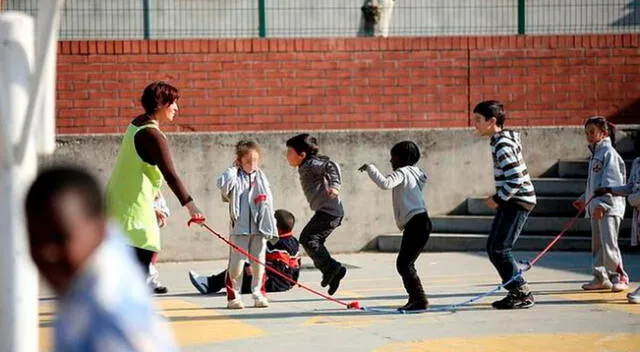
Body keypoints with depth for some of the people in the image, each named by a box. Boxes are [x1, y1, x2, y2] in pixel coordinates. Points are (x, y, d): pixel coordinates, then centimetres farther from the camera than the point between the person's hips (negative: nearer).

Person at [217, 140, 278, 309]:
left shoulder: (261, 177, 13)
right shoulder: (235, 177, 0)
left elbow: (268, 201, 15)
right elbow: (223, 184, -23)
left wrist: (270, 226, 9)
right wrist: (234, 168, -11)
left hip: (259, 228, 4)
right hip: (240, 227, -4)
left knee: (258, 263, 7)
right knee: (236, 264, -4)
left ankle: (258, 294, 16)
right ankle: (233, 296, 4)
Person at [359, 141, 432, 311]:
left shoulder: (403, 172, -7)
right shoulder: (414, 173, 23)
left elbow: (385, 183, -24)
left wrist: (370, 168, -12)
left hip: (415, 224, -10)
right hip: (420, 223, 10)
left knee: (404, 264, -12)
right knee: (405, 264, 13)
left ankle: (419, 299, -15)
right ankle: (415, 299, 13)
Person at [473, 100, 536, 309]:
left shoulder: (503, 145, -19)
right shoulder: (499, 141, 12)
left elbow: (516, 179, -25)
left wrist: (498, 199, -15)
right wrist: (499, 198, 15)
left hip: (518, 202, -10)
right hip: (510, 201, 10)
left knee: (500, 249, -11)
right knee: (493, 248, 10)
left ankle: (521, 294, -5)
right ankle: (518, 292, 15)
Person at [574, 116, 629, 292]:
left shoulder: (609, 152, -10)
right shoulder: (595, 154, 19)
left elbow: (611, 181, -18)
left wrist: (602, 203, -23)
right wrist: (584, 199, 23)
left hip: (609, 207, -10)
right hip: (596, 207, 10)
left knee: (609, 244, -12)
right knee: (597, 244, 10)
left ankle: (620, 277, -6)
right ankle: (601, 277, 16)